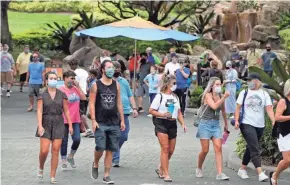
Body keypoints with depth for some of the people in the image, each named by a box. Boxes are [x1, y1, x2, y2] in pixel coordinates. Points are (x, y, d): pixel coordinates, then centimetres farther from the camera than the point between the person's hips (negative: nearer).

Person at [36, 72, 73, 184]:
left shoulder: (62, 95, 6)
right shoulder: (42, 95, 1)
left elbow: (66, 111, 8)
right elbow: (39, 111, -6)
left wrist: (70, 125, 3)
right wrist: (40, 126, -17)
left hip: (58, 124, 1)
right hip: (46, 124, -1)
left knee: (55, 151, -2)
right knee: (44, 150, -9)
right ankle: (41, 168, 20)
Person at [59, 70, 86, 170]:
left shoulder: (75, 88, 10)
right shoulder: (61, 90, -8)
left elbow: (83, 98, 0)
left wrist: (78, 86, -4)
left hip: (75, 120, 4)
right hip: (64, 120, -4)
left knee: (77, 139, -5)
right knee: (64, 141, 5)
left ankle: (71, 157, 20)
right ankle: (63, 162, 17)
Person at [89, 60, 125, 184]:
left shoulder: (116, 85, 9)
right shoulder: (96, 85, -2)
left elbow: (119, 103, 12)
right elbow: (91, 104, -4)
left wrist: (122, 120, 8)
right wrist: (93, 120, -12)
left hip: (114, 123, 4)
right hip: (100, 123, -4)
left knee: (110, 150, 3)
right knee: (100, 147, -12)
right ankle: (95, 165, 19)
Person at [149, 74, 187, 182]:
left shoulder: (175, 97, 14)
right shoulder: (160, 96, -5)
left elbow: (179, 112, 18)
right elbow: (151, 110, -6)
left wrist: (183, 124, 6)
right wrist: (163, 114, -19)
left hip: (172, 124, 6)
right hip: (161, 123, -6)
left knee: (171, 150, 8)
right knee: (165, 149, -12)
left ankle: (160, 169, 29)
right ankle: (166, 174, -9)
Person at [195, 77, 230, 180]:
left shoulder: (221, 96, 7)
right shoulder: (208, 95, -8)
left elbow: (223, 111, 21)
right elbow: (214, 106, -25)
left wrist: (226, 124, 29)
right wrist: (224, 98, -27)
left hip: (216, 125, 4)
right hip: (206, 124, -4)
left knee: (218, 148, -9)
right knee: (205, 150, -1)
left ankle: (220, 173, -12)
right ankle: (199, 169, 25)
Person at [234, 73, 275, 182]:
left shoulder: (264, 94, 4)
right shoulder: (244, 93, 3)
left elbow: (269, 108, -5)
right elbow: (238, 107, 1)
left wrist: (274, 121, -20)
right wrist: (236, 120, -12)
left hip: (260, 126, 3)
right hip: (247, 124, -3)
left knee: (250, 148, 14)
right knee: (254, 149, -14)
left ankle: (242, 169, 28)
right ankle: (260, 173, -23)